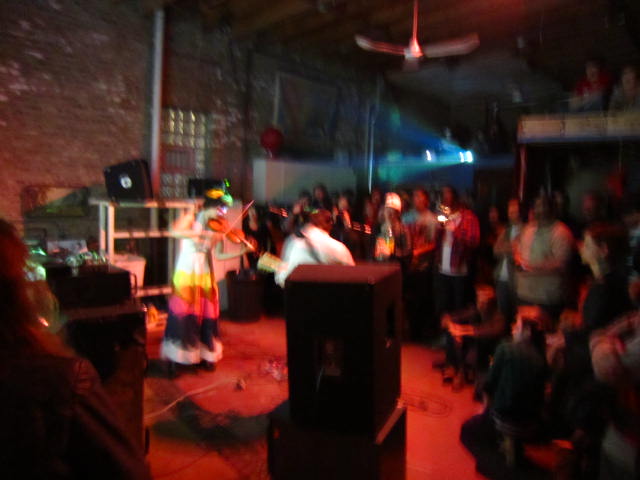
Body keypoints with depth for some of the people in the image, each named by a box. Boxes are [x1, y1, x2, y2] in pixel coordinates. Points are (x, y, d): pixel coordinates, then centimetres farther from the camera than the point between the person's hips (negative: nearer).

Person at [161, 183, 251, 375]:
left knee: (205, 315, 7)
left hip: (205, 276, 4)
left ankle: (204, 354, 21)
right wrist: (204, 233, -30)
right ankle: (173, 359, 6)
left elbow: (218, 255, 0)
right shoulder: (191, 218, -5)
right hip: (186, 274, -4)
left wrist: (241, 252, -12)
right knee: (182, 316, -5)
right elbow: (175, 231, -25)